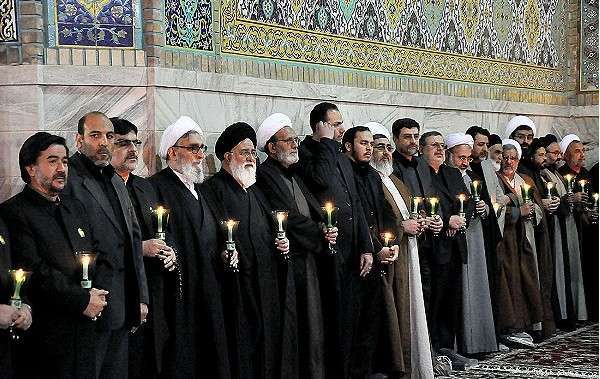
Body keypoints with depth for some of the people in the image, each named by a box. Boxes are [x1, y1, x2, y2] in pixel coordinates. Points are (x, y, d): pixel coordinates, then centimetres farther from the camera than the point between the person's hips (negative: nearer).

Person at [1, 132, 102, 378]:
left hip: (84, 330, 7)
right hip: (45, 336, -7)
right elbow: (34, 272, -17)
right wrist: (83, 300, -14)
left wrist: (98, 294, -3)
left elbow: (99, 256, 17)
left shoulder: (75, 208, 16)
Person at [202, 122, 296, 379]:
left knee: (271, 341, 8)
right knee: (244, 348, -6)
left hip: (269, 283, 7)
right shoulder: (214, 189, -4)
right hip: (240, 287, -7)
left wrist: (282, 243, 7)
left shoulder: (254, 191, 21)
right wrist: (224, 253, -30)